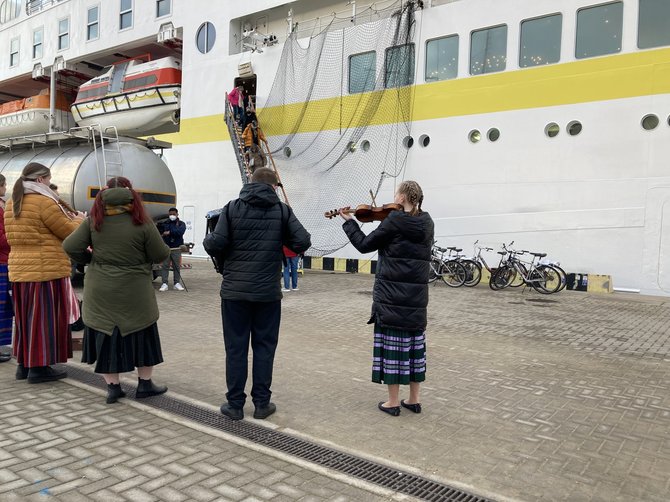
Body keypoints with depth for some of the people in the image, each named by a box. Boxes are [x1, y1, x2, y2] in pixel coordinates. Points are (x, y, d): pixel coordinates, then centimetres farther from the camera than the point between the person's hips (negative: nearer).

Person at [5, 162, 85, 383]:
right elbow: (69, 232, -9)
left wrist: (65, 218, 22)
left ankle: (24, 364, 23)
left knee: (26, 316, 15)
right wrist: (79, 220, 11)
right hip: (46, 269, -8)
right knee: (43, 316, 0)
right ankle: (39, 367, 5)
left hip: (20, 269, 8)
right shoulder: (44, 202, -14)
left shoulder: (12, 204, 14)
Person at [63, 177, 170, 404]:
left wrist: (91, 258, 10)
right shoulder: (142, 223, -11)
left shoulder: (94, 222, -3)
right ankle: (145, 383, 21)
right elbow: (160, 255, -9)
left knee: (105, 336, 13)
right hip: (134, 293, -2)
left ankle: (112, 386, 16)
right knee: (141, 336, 13)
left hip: (100, 292, 2)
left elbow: (70, 247, -7)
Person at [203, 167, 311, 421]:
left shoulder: (232, 208, -2)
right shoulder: (282, 210, -1)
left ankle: (235, 404, 17)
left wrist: (208, 239, 12)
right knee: (264, 347, 11)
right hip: (268, 292, 0)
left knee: (235, 348, 9)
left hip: (234, 291, 0)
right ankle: (261, 403, 18)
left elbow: (215, 245, -11)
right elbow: (303, 242, -9)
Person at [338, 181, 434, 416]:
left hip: (392, 293, -6)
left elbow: (365, 245, -6)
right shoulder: (426, 223, 7)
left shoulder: (394, 221, -11)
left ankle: (393, 402, 9)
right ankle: (414, 399, 21)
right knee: (415, 342, 13)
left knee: (392, 343, 2)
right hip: (417, 294, 6)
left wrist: (348, 221, 7)